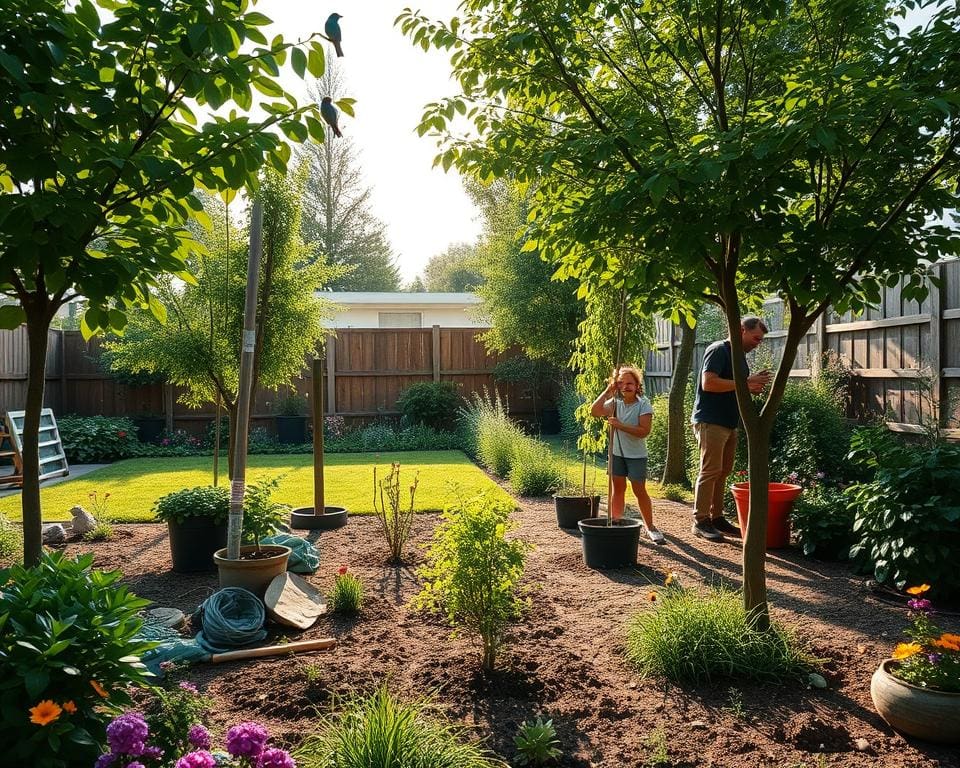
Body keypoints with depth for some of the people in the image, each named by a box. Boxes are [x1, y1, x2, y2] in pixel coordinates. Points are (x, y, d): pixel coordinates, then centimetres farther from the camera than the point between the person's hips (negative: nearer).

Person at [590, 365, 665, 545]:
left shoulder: (643, 404, -14)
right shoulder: (615, 402, 0)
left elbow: (644, 430, -22)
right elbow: (594, 412, -11)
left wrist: (620, 425, -28)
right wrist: (607, 391, -14)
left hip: (636, 455, -4)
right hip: (617, 453, 4)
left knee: (640, 491, 0)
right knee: (618, 488, 11)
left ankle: (650, 527, 11)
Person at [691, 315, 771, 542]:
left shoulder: (740, 357, 17)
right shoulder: (719, 350, -11)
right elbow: (708, 383, -22)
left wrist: (754, 385, 5)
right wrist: (744, 383, -19)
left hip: (729, 423, 9)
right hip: (710, 421, -9)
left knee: (723, 472, 11)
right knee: (710, 471, -8)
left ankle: (716, 517, 18)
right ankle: (700, 521, -4)